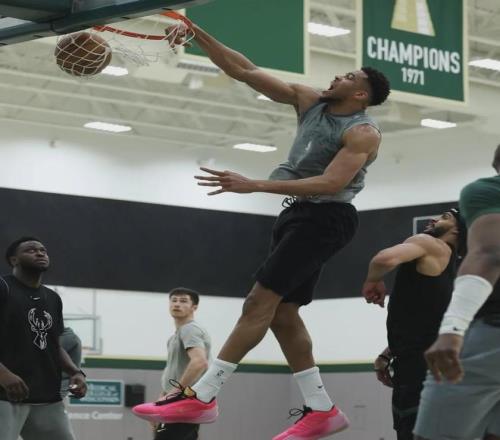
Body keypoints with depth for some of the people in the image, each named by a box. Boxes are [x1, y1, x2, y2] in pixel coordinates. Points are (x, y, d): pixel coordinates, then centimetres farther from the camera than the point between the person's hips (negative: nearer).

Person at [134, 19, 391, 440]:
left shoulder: (363, 132, -12)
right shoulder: (310, 101, 9)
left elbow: (331, 183, -24)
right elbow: (245, 71, 8)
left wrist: (254, 185, -29)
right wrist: (199, 35, -2)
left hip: (325, 218, -9)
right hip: (299, 214, 9)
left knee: (260, 300, -16)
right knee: (281, 312, 7)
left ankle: (201, 397, -19)